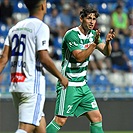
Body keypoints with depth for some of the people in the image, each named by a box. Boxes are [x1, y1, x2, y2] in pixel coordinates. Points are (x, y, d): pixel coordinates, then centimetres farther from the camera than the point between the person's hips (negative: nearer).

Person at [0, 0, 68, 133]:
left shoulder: (15, 28, 14)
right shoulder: (41, 27, -8)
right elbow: (43, 58, -14)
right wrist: (61, 77, -3)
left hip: (15, 84, 8)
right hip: (32, 85, -8)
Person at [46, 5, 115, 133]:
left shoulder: (92, 34, 9)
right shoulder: (72, 35, -15)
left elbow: (106, 52, 4)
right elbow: (79, 57, -23)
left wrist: (107, 42, -16)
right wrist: (94, 43, -31)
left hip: (82, 85, 8)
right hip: (69, 85, -8)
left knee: (97, 118, 4)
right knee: (60, 120, -12)